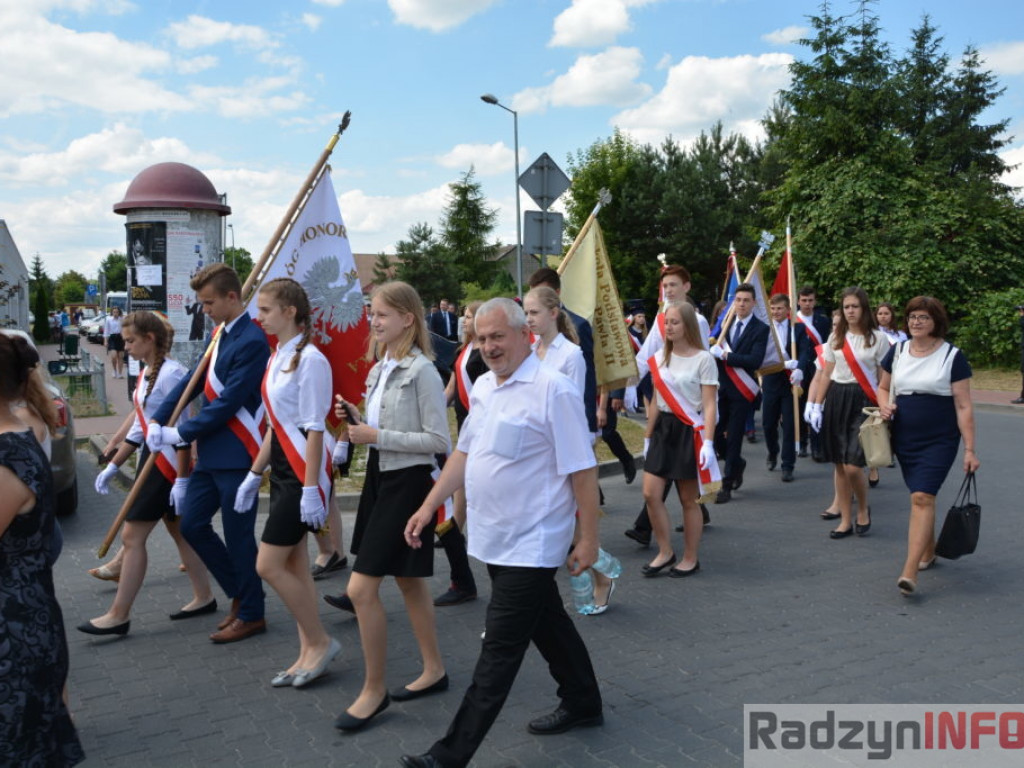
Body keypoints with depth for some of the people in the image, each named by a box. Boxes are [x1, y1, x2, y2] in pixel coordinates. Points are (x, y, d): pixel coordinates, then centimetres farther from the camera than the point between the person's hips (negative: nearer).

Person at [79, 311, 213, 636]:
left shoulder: (171, 373, -18)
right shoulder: (147, 374, 11)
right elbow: (139, 427, 16)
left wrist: (182, 479, -21)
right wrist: (112, 466, 16)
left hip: (168, 462, -10)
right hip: (152, 460, 10)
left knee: (132, 536, -5)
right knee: (179, 532, 15)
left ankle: (119, 615, 4)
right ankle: (203, 597, 25)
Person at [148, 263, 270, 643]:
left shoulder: (251, 341, -18)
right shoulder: (220, 334, 11)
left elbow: (228, 403, -20)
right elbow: (194, 380, 14)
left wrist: (181, 434, -13)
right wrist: (157, 420, 4)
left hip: (237, 454, -9)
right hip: (210, 451, 9)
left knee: (238, 536, 2)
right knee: (192, 525, 14)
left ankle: (251, 615, 18)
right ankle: (240, 595, 28)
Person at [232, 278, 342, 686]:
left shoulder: (309, 359, -16)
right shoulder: (277, 357, 12)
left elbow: (314, 429, -19)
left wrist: (310, 489, -20)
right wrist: (255, 474, 18)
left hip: (304, 469, -9)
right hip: (282, 468, 9)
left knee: (269, 565, -6)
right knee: (293, 565, 12)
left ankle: (320, 641, 9)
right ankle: (309, 652, 22)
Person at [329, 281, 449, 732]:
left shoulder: (421, 371, -17)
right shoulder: (380, 368, 9)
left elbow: (439, 441, -19)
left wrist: (377, 437, -20)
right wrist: (356, 421, -2)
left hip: (407, 483, -9)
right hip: (380, 477, 9)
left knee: (361, 589, -9)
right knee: (408, 580, 17)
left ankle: (374, 690, 8)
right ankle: (434, 670, 32)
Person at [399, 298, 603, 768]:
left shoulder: (552, 390, -17)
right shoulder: (483, 386, 7)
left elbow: (582, 470, -16)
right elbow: (465, 452, 16)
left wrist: (588, 539, -14)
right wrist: (429, 506, 11)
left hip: (530, 544, -8)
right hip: (496, 539, 8)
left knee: (500, 650, -2)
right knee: (547, 623, 21)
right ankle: (582, 704, 39)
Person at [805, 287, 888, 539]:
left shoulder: (877, 338, -2)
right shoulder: (835, 338, 10)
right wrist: (816, 405, 7)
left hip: (862, 400, -4)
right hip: (836, 398, 4)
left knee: (853, 466, -12)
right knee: (839, 465, 5)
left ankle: (863, 509, 16)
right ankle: (846, 521, 15)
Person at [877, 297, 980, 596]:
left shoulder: (952, 356, -7)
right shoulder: (897, 351, 5)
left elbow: (963, 406, -7)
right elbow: (883, 387, 18)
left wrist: (970, 449, -10)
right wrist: (885, 404, -5)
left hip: (939, 440, -4)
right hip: (904, 439, 5)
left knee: (922, 497, -15)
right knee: (921, 497, 13)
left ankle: (909, 572, -18)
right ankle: (928, 550, 35)